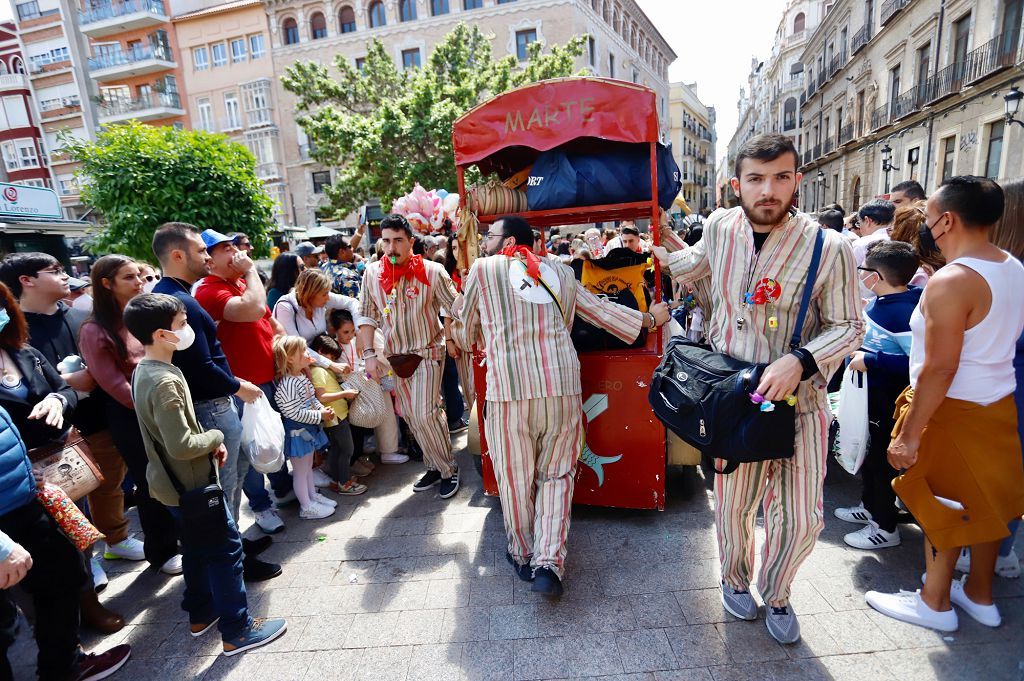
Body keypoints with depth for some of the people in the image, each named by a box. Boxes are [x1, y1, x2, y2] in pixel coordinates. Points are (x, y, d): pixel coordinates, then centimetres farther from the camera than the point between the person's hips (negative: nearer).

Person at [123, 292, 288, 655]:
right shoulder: (164, 381, -27)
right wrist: (215, 437, -12)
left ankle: (201, 614, 39)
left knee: (198, 549, 23)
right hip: (193, 484, -10)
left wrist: (209, 444, 3)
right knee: (226, 550, 2)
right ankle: (237, 631, 14)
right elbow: (181, 445, -29)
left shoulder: (144, 371, 4)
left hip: (175, 483, 10)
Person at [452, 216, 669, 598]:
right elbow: (602, 312, 21)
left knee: (515, 477, 13)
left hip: (508, 389, -2)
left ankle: (523, 555, 31)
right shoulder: (561, 272, 16)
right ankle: (548, 562, 7)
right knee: (556, 475, 15)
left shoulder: (482, 270, 8)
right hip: (563, 386, 3)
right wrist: (649, 318, 36)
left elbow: (465, 337, 16)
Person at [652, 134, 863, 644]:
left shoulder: (828, 248, -13)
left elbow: (847, 326, -6)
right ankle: (735, 578, 45)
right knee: (733, 503, 14)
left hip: (799, 399, -1)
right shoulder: (719, 227, -3)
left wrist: (799, 361, -22)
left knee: (802, 519, 6)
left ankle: (775, 592, 38)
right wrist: (661, 250, 24)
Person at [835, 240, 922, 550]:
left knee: (880, 459, 6)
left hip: (886, 402, -9)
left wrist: (870, 360, -30)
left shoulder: (904, 311, -26)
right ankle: (870, 507, 44)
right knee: (867, 452, 23)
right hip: (868, 394, 9)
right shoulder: (881, 301, 2)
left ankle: (885, 527, 24)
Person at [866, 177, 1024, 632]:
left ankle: (935, 603, 24)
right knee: (985, 500, 19)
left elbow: (939, 368, -26)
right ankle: (980, 594, 37)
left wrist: (909, 434, -22)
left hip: (954, 409, -8)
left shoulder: (951, 282, -24)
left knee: (942, 503, 7)